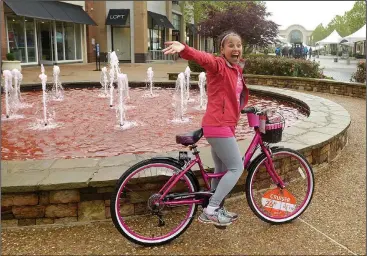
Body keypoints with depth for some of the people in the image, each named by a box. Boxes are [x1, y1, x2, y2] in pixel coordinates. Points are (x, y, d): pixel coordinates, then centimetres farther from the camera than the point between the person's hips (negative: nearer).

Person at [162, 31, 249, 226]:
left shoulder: (236, 69, 15)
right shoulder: (218, 65, -12)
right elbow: (202, 58, -34)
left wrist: (243, 108, 11)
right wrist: (184, 49, -52)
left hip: (225, 125, 9)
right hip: (218, 125, -9)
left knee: (222, 170, 16)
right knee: (236, 168, -6)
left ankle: (216, 209, 30)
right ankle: (210, 210, -1)